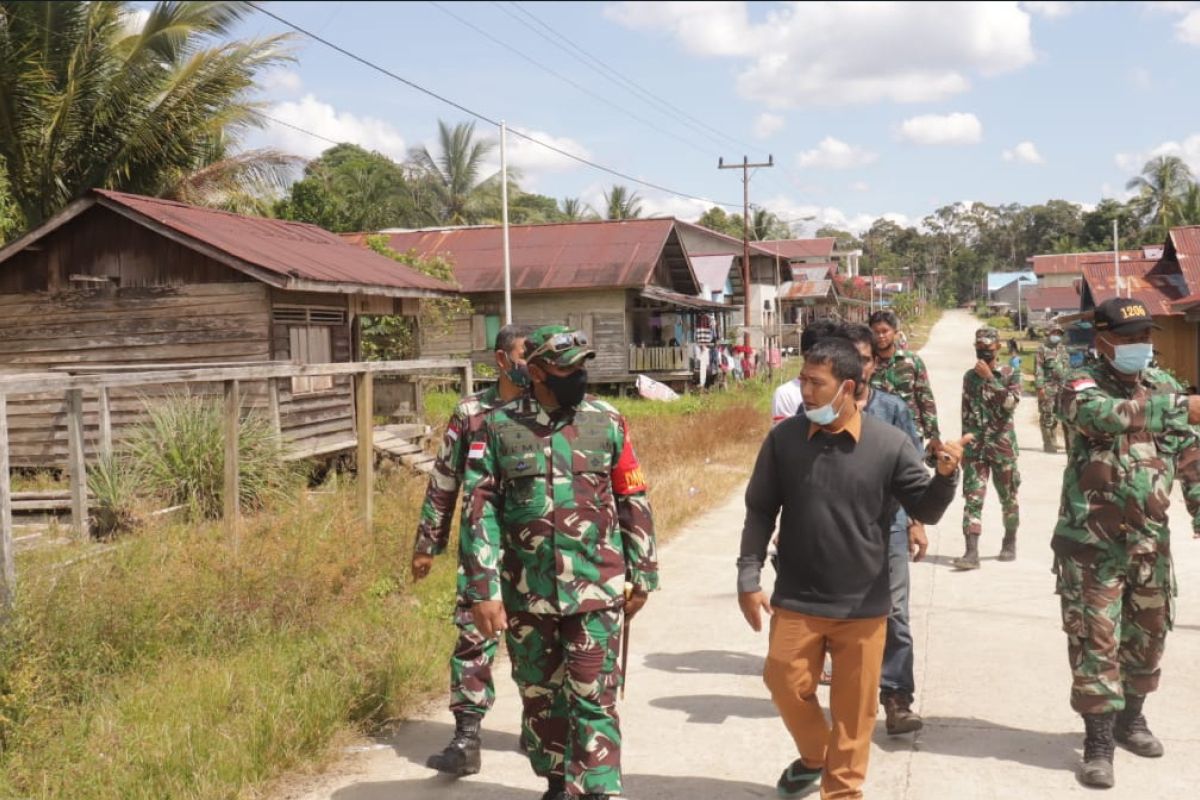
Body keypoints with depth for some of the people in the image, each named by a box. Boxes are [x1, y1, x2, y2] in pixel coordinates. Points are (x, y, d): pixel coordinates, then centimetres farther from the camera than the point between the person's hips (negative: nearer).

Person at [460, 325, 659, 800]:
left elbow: (633, 503, 4)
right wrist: (483, 590, -10)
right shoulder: (499, 428, -4)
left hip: (596, 589, -1)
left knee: (593, 700, -2)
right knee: (539, 696, 16)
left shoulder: (607, 423, -2)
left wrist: (641, 575, 5)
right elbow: (481, 512, -5)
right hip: (526, 593, 1)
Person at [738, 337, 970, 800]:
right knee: (785, 684, 10)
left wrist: (945, 475, -22)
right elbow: (760, 512, 2)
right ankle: (814, 758, 40)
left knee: (853, 707, 9)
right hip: (796, 600, 1)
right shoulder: (783, 439, -5)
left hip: (862, 604, -1)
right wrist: (749, 578, -1)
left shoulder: (889, 444, -9)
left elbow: (925, 510, -2)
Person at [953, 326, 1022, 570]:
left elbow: (1010, 403, -18)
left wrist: (990, 378, -19)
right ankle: (971, 552, -14)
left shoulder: (1011, 374, 0)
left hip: (1002, 445, -2)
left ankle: (1010, 543, 30)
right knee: (972, 498, -9)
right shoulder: (969, 377, 9)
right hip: (975, 447, 2)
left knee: (1008, 498, 10)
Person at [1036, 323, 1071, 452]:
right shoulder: (1042, 349, -4)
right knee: (1048, 417, -3)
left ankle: (1070, 443, 13)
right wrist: (1040, 386, -17)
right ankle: (1048, 444, 2)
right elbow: (1038, 369, -10)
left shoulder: (1063, 348, 17)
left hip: (1064, 387, 6)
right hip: (1048, 387, -6)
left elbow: (1068, 367, 22)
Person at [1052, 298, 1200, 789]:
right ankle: (1099, 743, 6)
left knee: (1148, 636, 18)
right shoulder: (1082, 385, -10)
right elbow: (1105, 416, -34)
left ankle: (1130, 719, 37)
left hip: (1150, 540, 6)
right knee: (1096, 643, -3)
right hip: (1092, 542, -6)